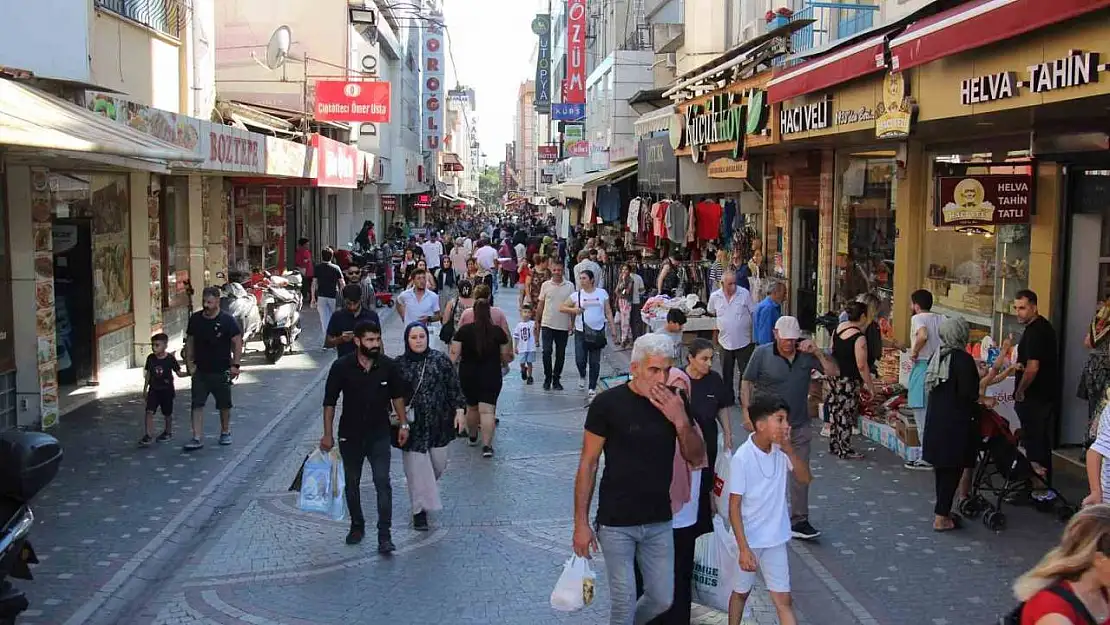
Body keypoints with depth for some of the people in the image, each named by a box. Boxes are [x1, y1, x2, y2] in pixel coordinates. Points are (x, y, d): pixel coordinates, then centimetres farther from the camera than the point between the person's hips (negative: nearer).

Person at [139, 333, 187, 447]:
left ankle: (168, 432, 33)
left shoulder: (170, 358, -11)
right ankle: (148, 436, -10)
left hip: (167, 390, -2)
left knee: (167, 414, 12)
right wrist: (145, 389, 11)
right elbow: (148, 374, 8)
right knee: (149, 412, -11)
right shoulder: (150, 358, -3)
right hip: (154, 390, 2)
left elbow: (179, 373, -4)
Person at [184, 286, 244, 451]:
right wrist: (189, 362, 2)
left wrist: (235, 365, -14)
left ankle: (225, 432, 31)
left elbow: (237, 343, -8)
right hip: (200, 370, 2)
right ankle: (197, 438, 0)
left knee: (224, 405, 12)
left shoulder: (227, 320, -10)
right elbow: (190, 342, 10)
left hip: (221, 371, -2)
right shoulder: (195, 319, 1)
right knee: (197, 405, -3)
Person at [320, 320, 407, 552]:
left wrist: (403, 423, 4)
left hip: (379, 435, 0)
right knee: (351, 483, 14)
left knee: (382, 482, -9)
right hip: (350, 435, 1)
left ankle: (385, 534, -5)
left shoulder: (389, 366, -8)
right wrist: (328, 434, -4)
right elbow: (329, 402, -4)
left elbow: (397, 396, 8)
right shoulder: (341, 367, -12)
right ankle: (357, 526, 33)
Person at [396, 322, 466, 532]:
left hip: (438, 423, 2)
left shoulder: (441, 360, 0)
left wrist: (460, 409, -5)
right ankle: (420, 510, 9)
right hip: (413, 426, -2)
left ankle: (427, 490, 43)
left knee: (438, 463, 13)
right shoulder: (399, 364, -3)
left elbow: (454, 387, 3)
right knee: (417, 467, -1)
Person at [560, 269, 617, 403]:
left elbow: (608, 312, 7)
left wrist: (613, 329, 4)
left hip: (598, 331, 0)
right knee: (580, 360, -7)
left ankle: (592, 389, 14)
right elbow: (561, 307, 4)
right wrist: (573, 309, -15)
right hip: (581, 331, 0)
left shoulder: (602, 293, 2)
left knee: (595, 362, 3)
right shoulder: (577, 295, 1)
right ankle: (582, 376, 27)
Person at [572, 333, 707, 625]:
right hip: (616, 523, -4)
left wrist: (681, 421, -16)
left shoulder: (673, 403, -1)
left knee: (662, 600, 14)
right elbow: (588, 464, -7)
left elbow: (696, 458, 3)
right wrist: (581, 523, -8)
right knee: (624, 602, 3)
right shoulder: (608, 403, -13)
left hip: (659, 522, 4)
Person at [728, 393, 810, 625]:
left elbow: (805, 478, -3)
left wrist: (789, 448, -16)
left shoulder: (781, 450, -5)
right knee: (741, 592, 18)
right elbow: (734, 507, -18)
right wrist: (744, 548, -20)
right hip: (749, 539, -4)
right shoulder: (743, 458, -21)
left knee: (783, 599, 7)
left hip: (775, 538, 4)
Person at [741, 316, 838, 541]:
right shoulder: (762, 354, -9)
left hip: (799, 426, 2)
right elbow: (747, 383, -3)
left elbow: (834, 372, -6)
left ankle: (799, 521, 11)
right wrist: (747, 412, -11)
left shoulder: (807, 354, -3)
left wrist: (817, 352, -19)